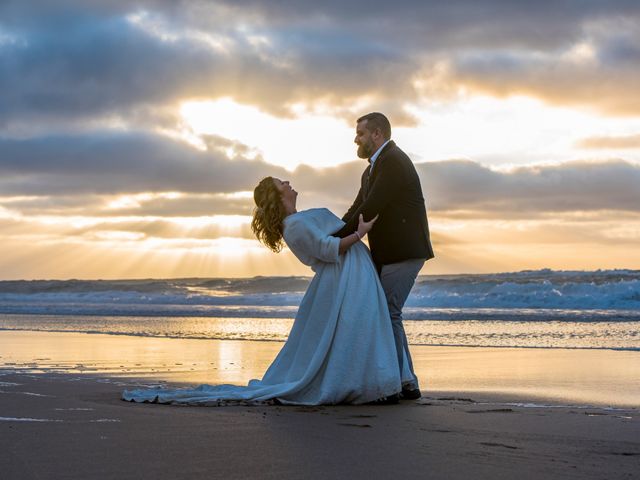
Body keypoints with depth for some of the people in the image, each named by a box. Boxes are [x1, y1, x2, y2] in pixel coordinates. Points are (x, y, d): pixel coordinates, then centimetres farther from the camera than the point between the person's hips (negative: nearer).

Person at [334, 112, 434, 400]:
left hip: (404, 251, -10)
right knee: (386, 313, 10)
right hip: (389, 254, 10)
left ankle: (401, 382, -5)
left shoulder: (394, 161, -12)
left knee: (387, 313, -10)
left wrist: (336, 240, -14)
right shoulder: (372, 171, 20)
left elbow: (370, 209, -19)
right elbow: (355, 212, 17)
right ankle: (405, 381, 14)